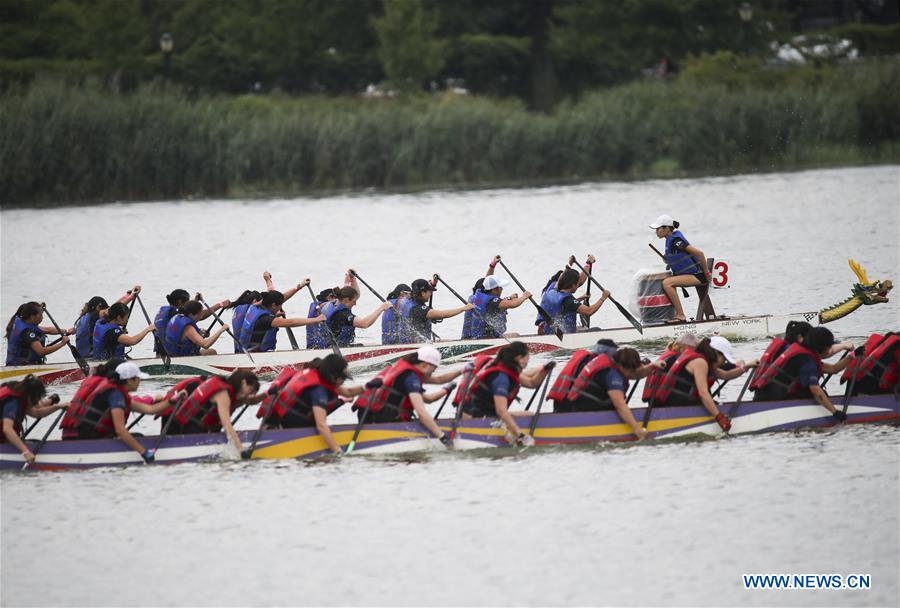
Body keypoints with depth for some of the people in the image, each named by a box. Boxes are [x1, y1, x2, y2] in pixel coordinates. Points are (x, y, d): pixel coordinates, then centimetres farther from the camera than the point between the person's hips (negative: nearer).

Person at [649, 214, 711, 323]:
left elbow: (700, 254, -24)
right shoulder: (670, 239, 8)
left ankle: (680, 315, -20)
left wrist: (707, 273, -16)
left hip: (697, 276, -10)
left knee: (666, 283, -23)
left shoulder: (676, 241, -21)